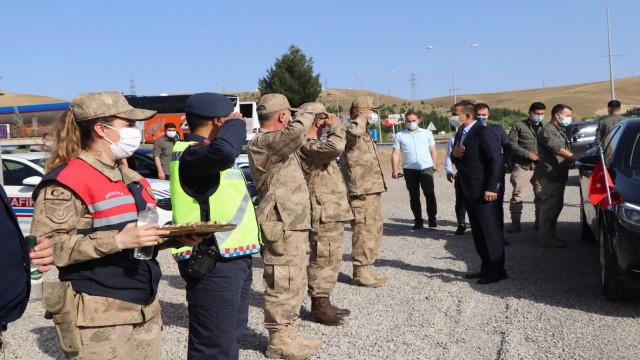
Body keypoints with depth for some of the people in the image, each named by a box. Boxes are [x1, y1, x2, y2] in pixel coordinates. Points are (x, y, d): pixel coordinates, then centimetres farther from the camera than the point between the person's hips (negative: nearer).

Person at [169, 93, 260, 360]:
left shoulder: (202, 151, 14)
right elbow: (223, 151, -38)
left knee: (231, 336, 23)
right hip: (213, 265, -11)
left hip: (232, 259, 11)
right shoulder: (190, 154, -18)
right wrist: (236, 123, -21)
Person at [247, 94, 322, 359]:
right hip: (282, 227, -11)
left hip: (293, 224, 11)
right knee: (282, 285, -2)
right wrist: (306, 116, -14)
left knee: (294, 283, 18)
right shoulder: (262, 142, -17)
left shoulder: (275, 143, 16)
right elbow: (295, 133, -34)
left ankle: (285, 332, 29)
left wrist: (310, 126, 17)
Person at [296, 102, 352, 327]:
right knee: (322, 260, -4)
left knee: (331, 260, 15)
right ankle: (319, 306, 4)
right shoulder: (306, 146, -15)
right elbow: (335, 148, -32)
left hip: (333, 212, 11)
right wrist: (337, 126, -17)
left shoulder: (316, 144, 19)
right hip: (323, 214, -11)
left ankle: (324, 303, 24)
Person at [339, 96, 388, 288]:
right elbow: (353, 131, -38)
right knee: (364, 232, -7)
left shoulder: (364, 132, 22)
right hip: (361, 192, -11)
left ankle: (366, 269, 26)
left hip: (372, 190, 11)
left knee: (374, 232, 16)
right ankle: (360, 273, 1)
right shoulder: (351, 129, -11)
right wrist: (363, 118, -19)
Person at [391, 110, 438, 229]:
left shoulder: (427, 133, 10)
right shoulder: (400, 136, 7)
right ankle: (418, 220, 13)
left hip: (426, 168, -1)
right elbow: (395, 153, 3)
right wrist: (394, 169, -6)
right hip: (409, 170, 1)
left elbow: (433, 151, 11)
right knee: (414, 196, 6)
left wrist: (435, 165, 2)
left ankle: (432, 219, -1)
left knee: (430, 194, -8)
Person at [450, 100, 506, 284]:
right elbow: (457, 160, 21)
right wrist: (454, 155, -4)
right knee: (478, 232, 13)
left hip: (483, 191, -9)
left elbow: (496, 160, -17)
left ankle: (497, 270, 4)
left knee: (490, 231, -3)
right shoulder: (460, 134, 14)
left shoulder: (483, 133, -13)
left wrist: (491, 188, -22)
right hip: (468, 191, 9)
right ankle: (486, 267, 22)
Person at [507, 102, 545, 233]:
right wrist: (527, 154, -12)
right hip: (522, 166, -4)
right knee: (517, 195, -5)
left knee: (541, 195, 7)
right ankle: (515, 223, 1)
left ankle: (539, 221, 18)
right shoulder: (518, 126, 3)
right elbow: (512, 144, -4)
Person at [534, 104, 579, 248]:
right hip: (550, 175, -11)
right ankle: (546, 238, -4)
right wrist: (577, 159, -24)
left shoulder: (559, 131, 23)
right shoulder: (547, 130, -11)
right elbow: (558, 150, -22)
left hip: (558, 175, 11)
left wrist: (574, 160, 11)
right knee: (549, 206, -8)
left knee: (556, 205, 14)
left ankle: (549, 235, 23)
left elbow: (564, 152, 26)